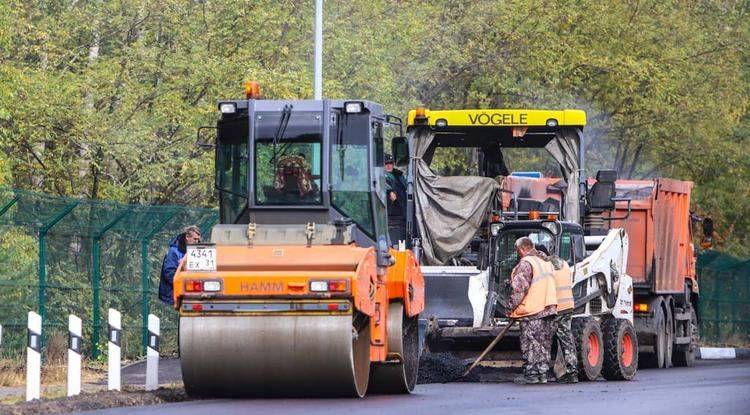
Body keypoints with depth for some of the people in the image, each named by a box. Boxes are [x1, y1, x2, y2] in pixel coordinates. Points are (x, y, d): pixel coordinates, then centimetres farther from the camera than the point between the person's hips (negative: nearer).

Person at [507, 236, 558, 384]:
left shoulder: (525, 263, -12)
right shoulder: (547, 263, 16)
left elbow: (519, 287, -16)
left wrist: (513, 306, -5)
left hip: (531, 311, -8)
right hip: (548, 309, 8)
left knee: (530, 344, -3)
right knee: (544, 343, 11)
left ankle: (531, 374, -3)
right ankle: (543, 373, 13)